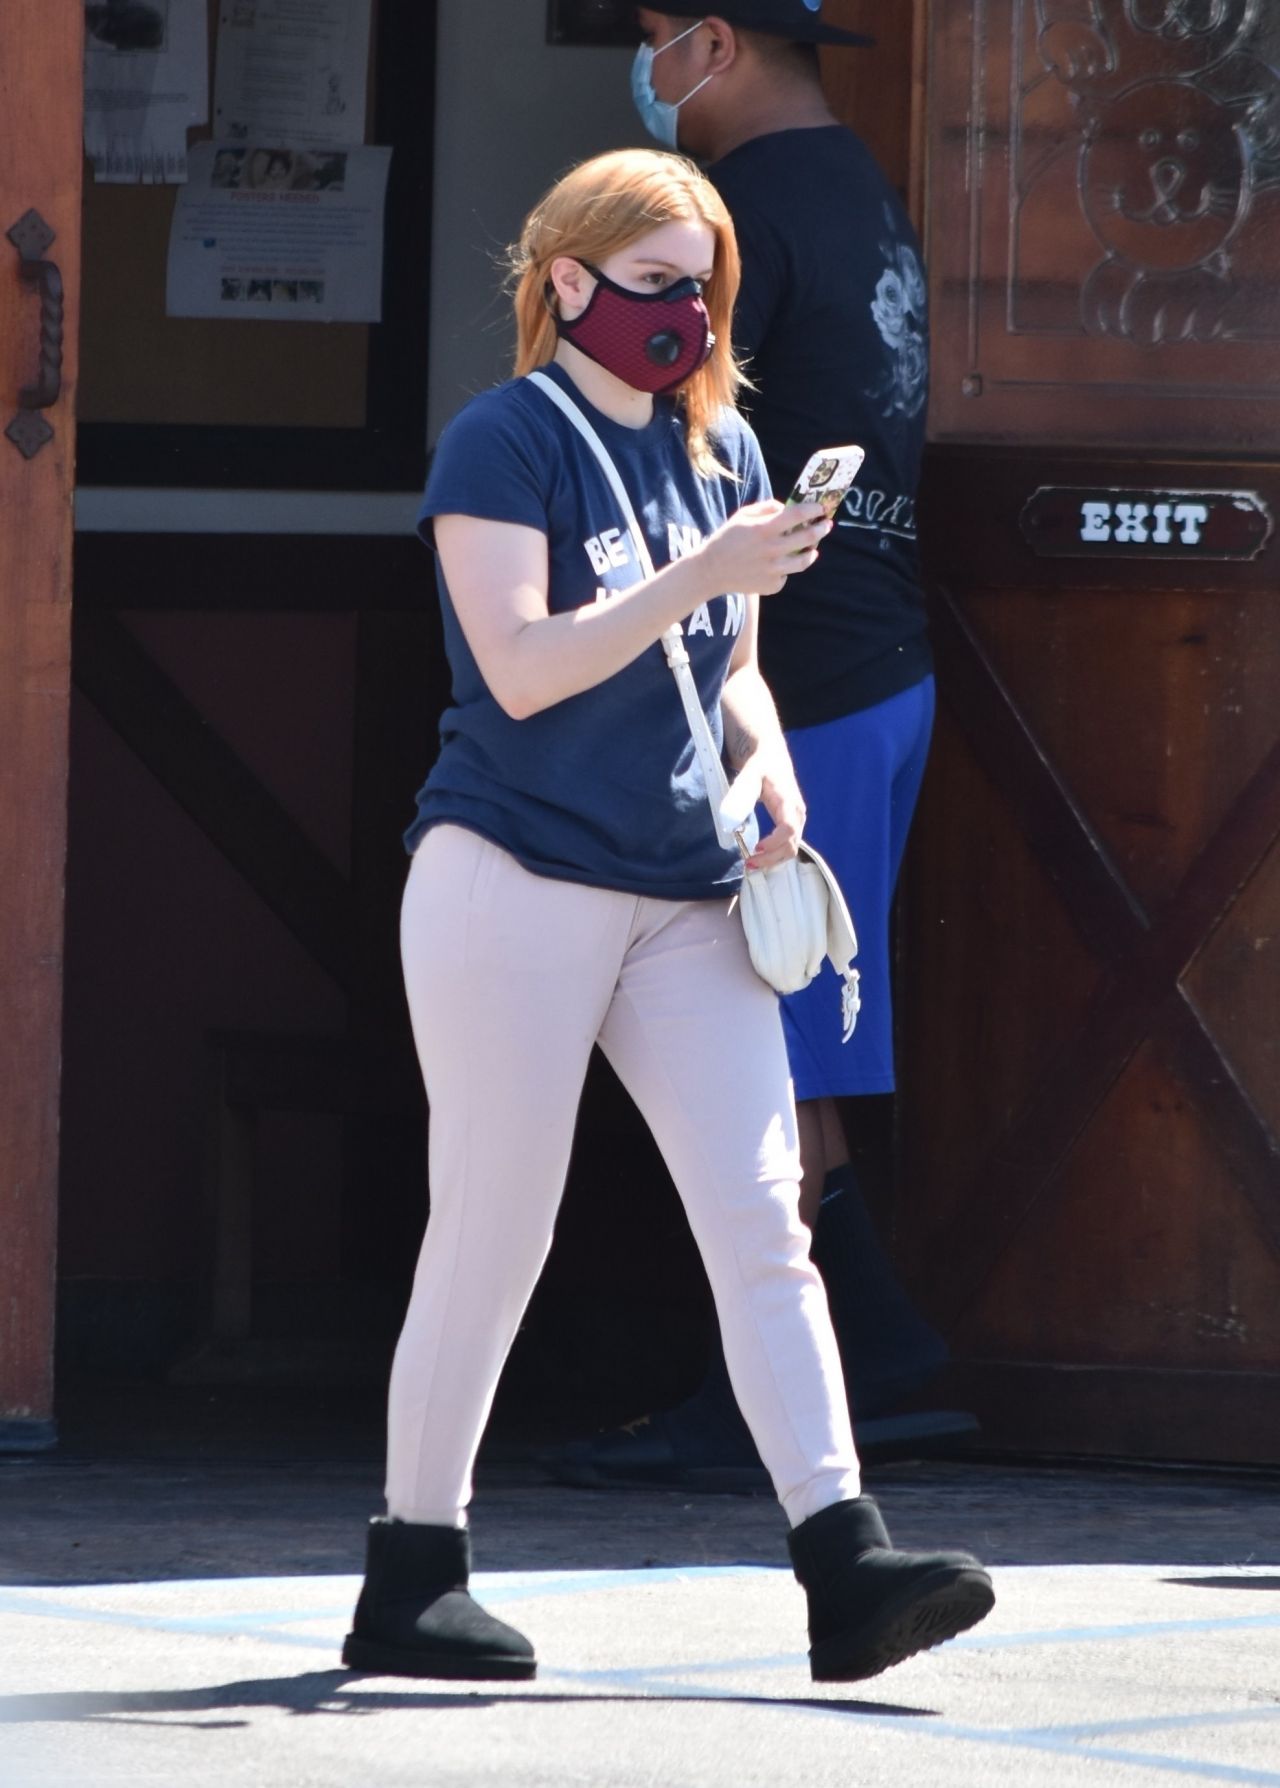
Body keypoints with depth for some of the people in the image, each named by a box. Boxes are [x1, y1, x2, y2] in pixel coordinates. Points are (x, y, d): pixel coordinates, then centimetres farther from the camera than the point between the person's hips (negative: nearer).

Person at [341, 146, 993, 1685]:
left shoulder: (722, 447, 15)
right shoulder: (504, 443, -6)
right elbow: (521, 666, -17)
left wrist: (770, 769, 4)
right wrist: (706, 574, -22)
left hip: (686, 900, 6)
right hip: (515, 879, -6)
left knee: (762, 1218, -5)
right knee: (492, 1228, -2)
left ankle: (842, 1561, -13)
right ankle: (410, 1578, 9)